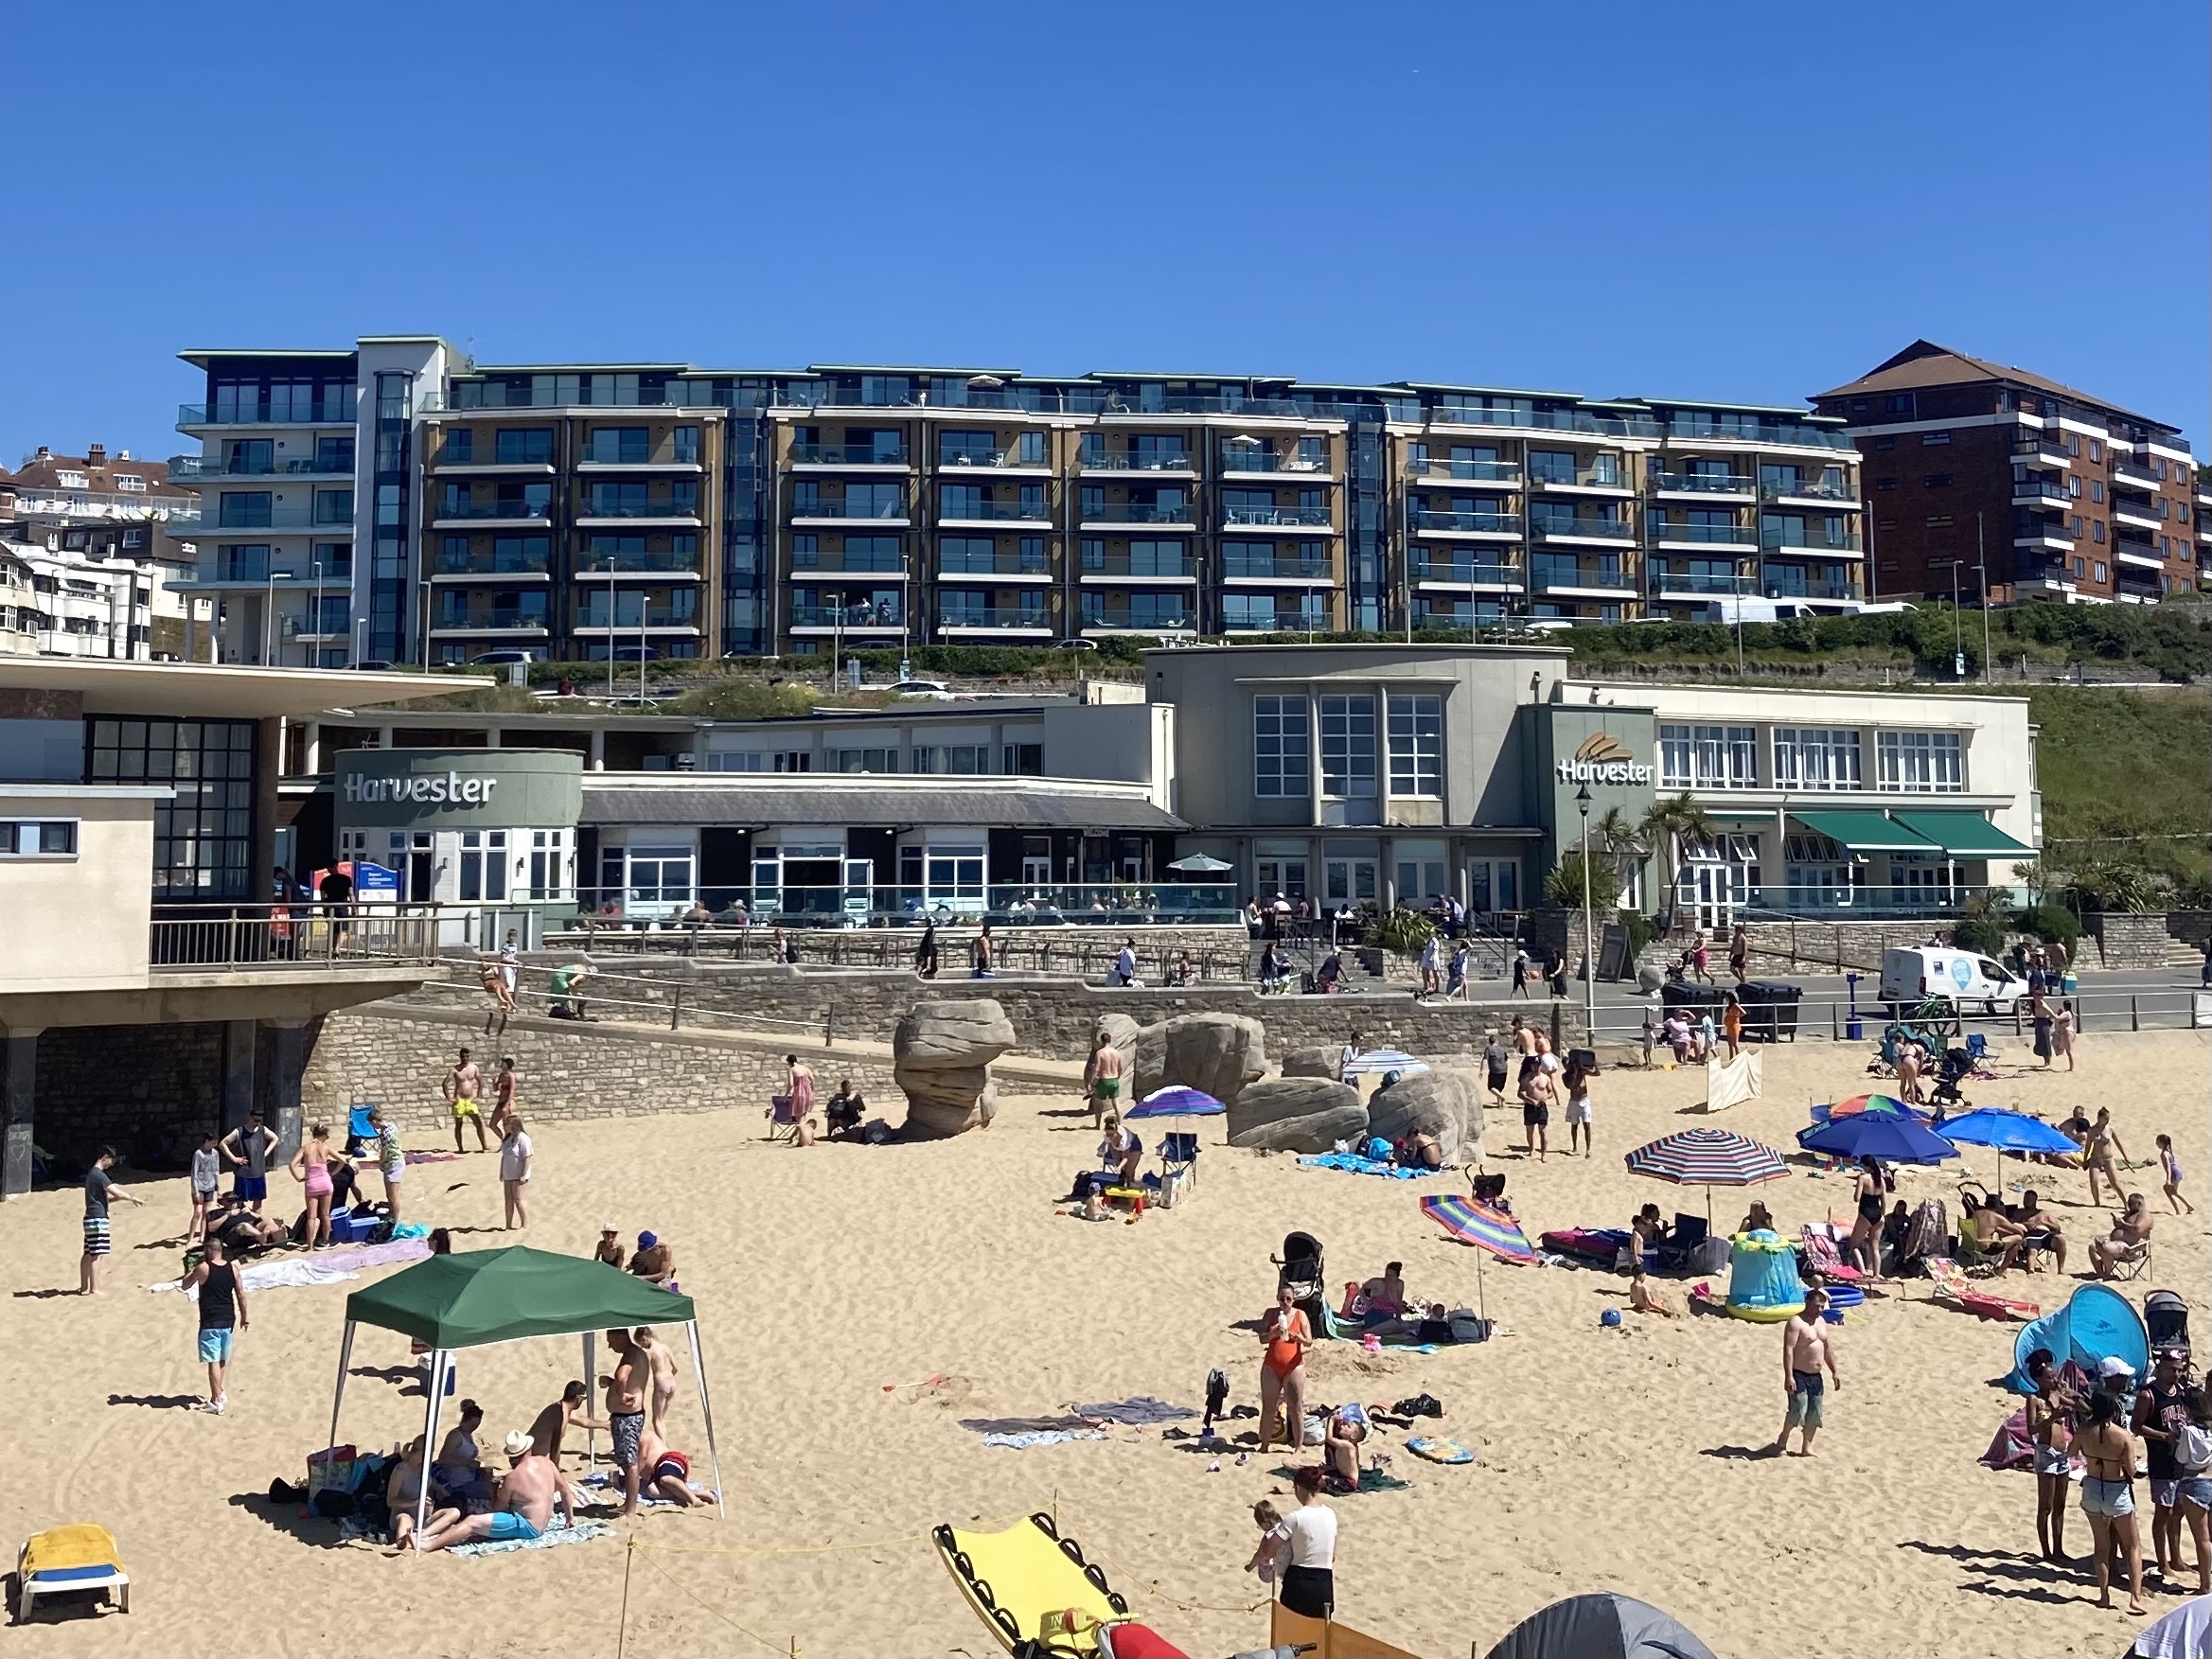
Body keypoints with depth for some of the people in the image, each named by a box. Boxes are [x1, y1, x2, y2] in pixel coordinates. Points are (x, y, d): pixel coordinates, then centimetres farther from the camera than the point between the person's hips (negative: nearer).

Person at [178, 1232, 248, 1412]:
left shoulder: (203, 1268, -11)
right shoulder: (233, 1269, 2)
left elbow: (184, 1286, 3)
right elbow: (241, 1294, 2)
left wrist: (194, 1267, 13)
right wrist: (244, 1317, 11)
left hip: (210, 1323, -5)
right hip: (228, 1321, 5)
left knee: (213, 1361, -3)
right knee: (223, 1360, 22)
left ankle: (216, 1402, -3)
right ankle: (219, 1392, 35)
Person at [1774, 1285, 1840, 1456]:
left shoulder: (1820, 1321, 12)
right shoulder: (1796, 1322, -14)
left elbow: (1828, 1347, 21)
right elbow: (1788, 1349, -20)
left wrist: (1834, 1372, 18)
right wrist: (1789, 1376, -27)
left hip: (1816, 1377, 8)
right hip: (1799, 1376, -8)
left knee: (1814, 1414, 7)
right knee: (1798, 1410, -13)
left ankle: (1806, 1448, 16)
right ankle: (1783, 1438, 9)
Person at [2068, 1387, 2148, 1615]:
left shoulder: (2084, 1432, -11)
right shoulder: (2123, 1436, -19)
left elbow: (2070, 1452, 7)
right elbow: (2131, 1471, -17)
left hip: (2092, 1489, 3)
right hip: (2117, 1492, -3)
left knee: (2101, 1545, 17)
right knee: (2133, 1546, 12)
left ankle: (2104, 1595, 20)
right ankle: (2135, 1597, 4)